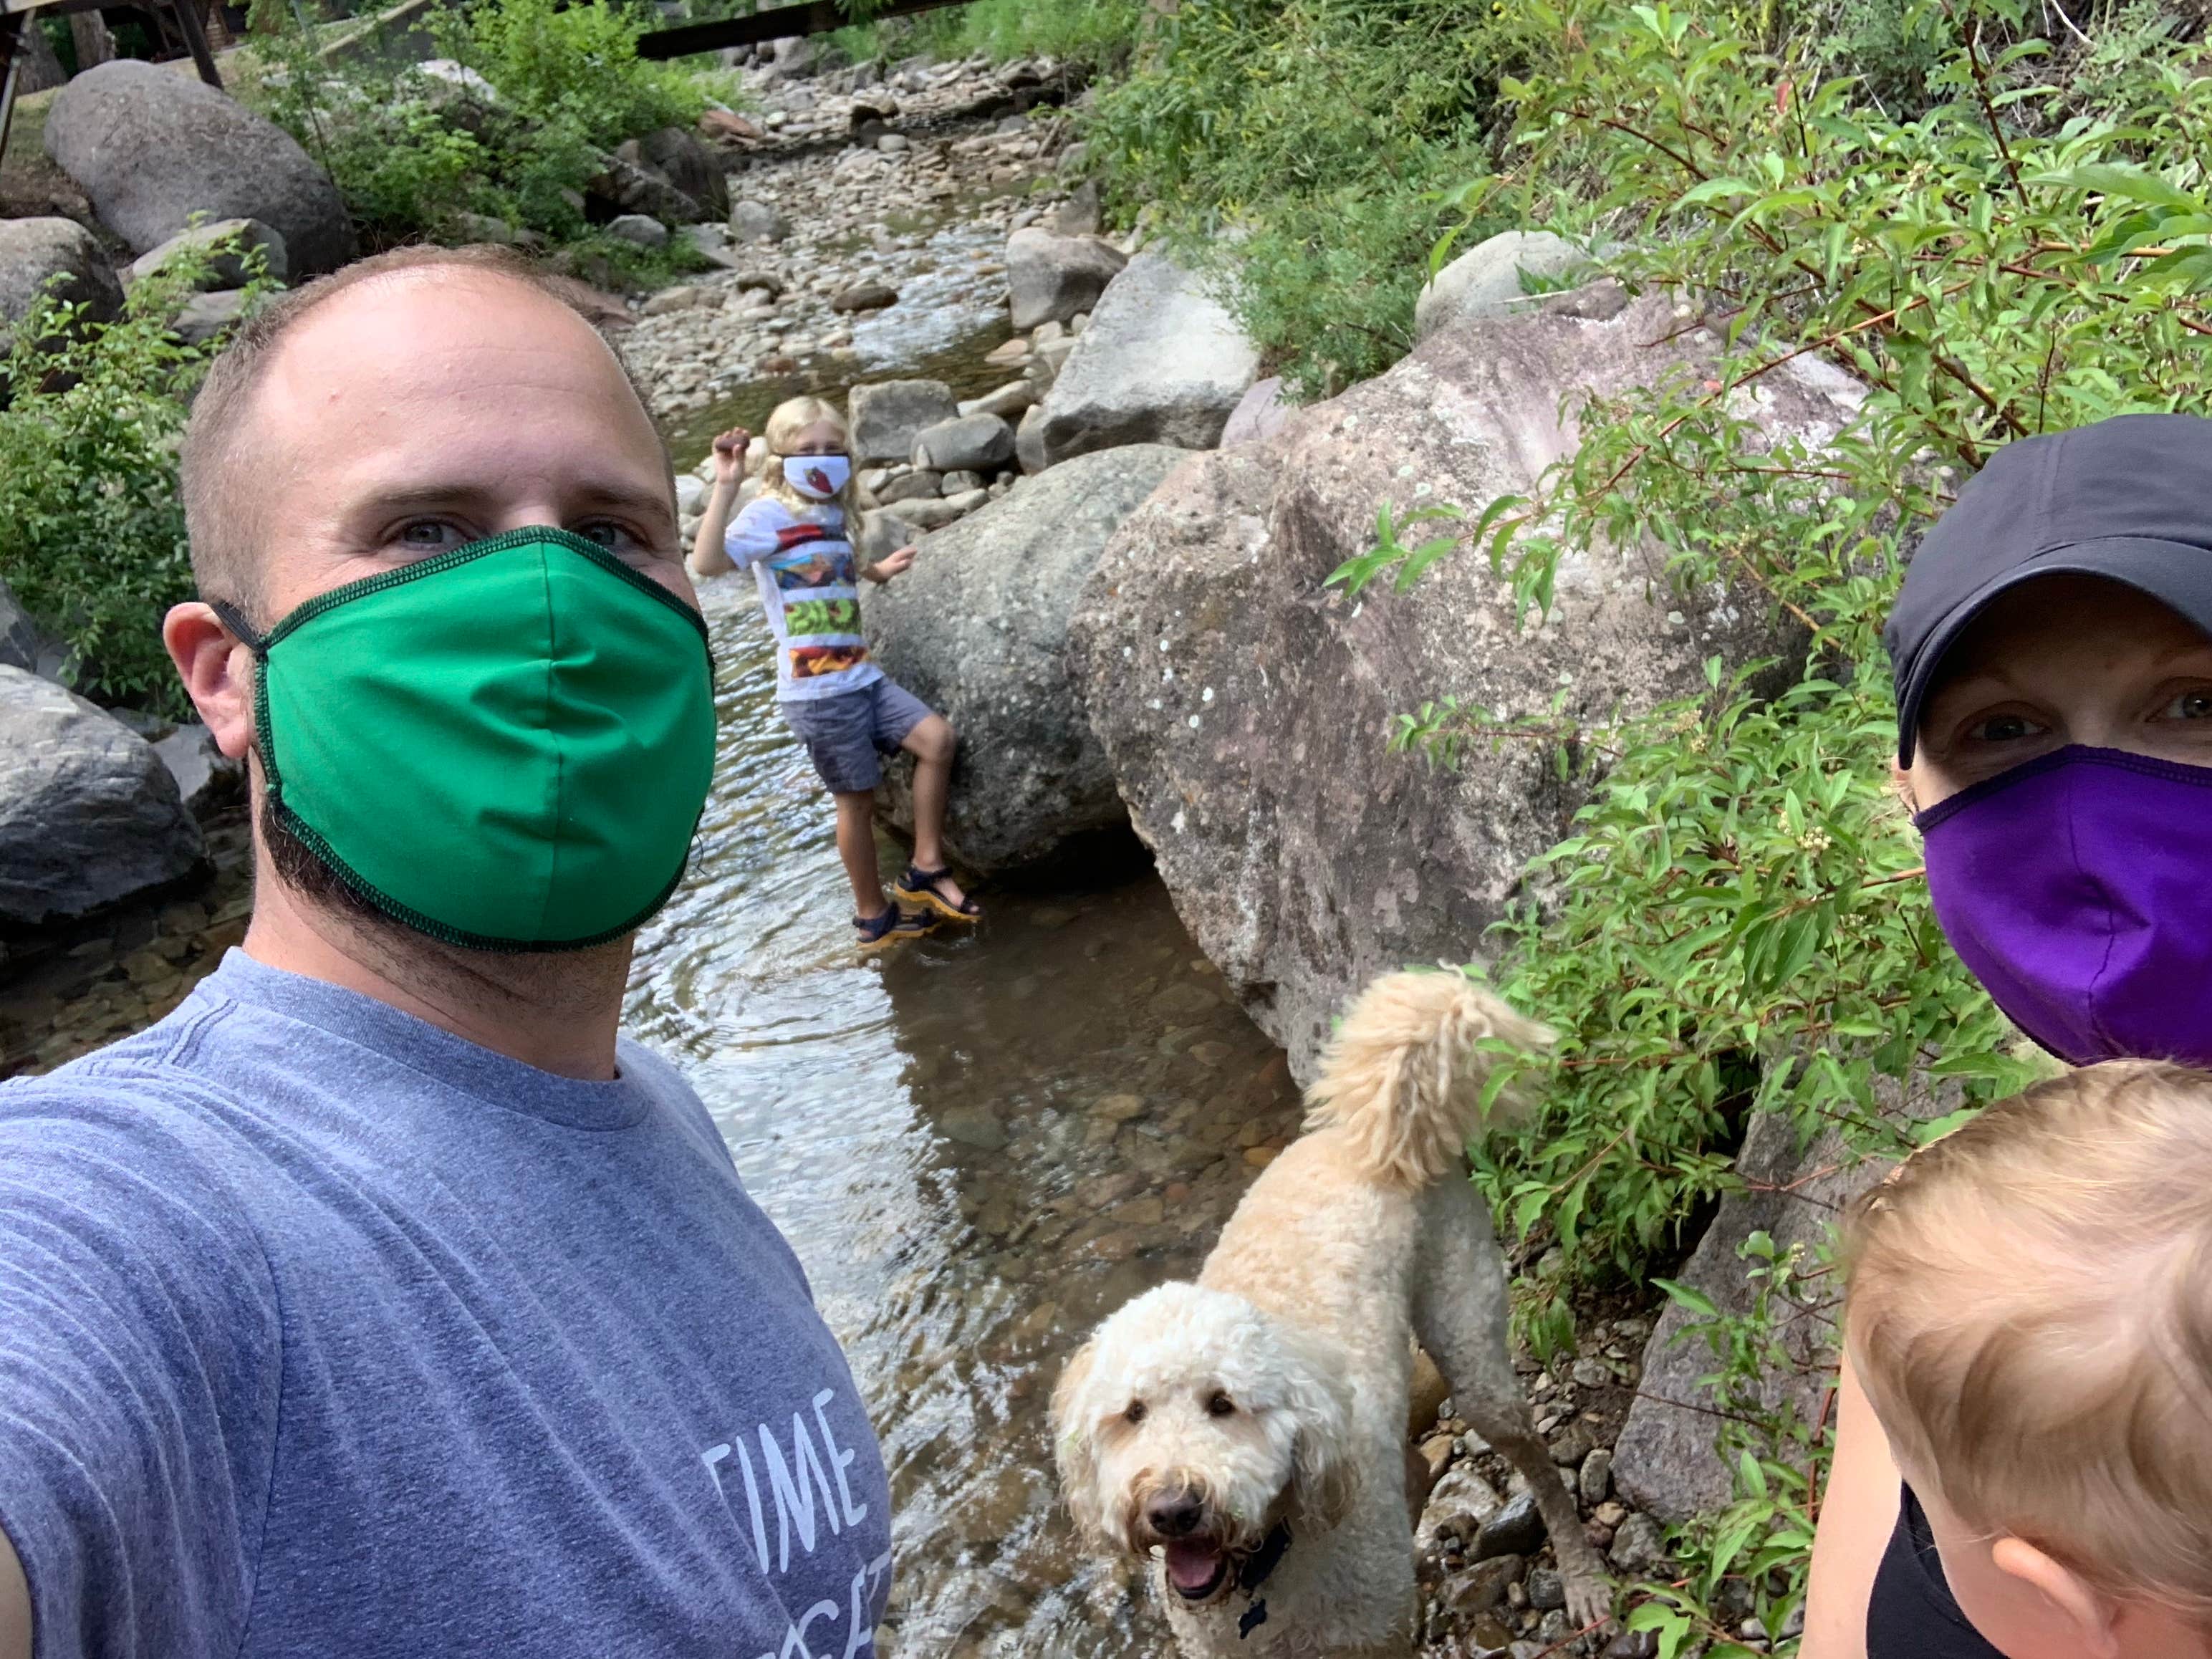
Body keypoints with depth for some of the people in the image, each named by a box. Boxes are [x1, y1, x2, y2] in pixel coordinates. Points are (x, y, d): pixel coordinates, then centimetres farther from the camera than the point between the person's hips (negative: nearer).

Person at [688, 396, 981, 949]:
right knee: (858, 798, 1)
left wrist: (877, 572, 24)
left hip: (861, 676, 7)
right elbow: (706, 562, -29)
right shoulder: (769, 515, -11)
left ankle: (926, 871, 7)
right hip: (815, 691, -7)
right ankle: (874, 916, 19)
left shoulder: (833, 515, 13)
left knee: (936, 738, -4)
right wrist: (725, 485, -32)